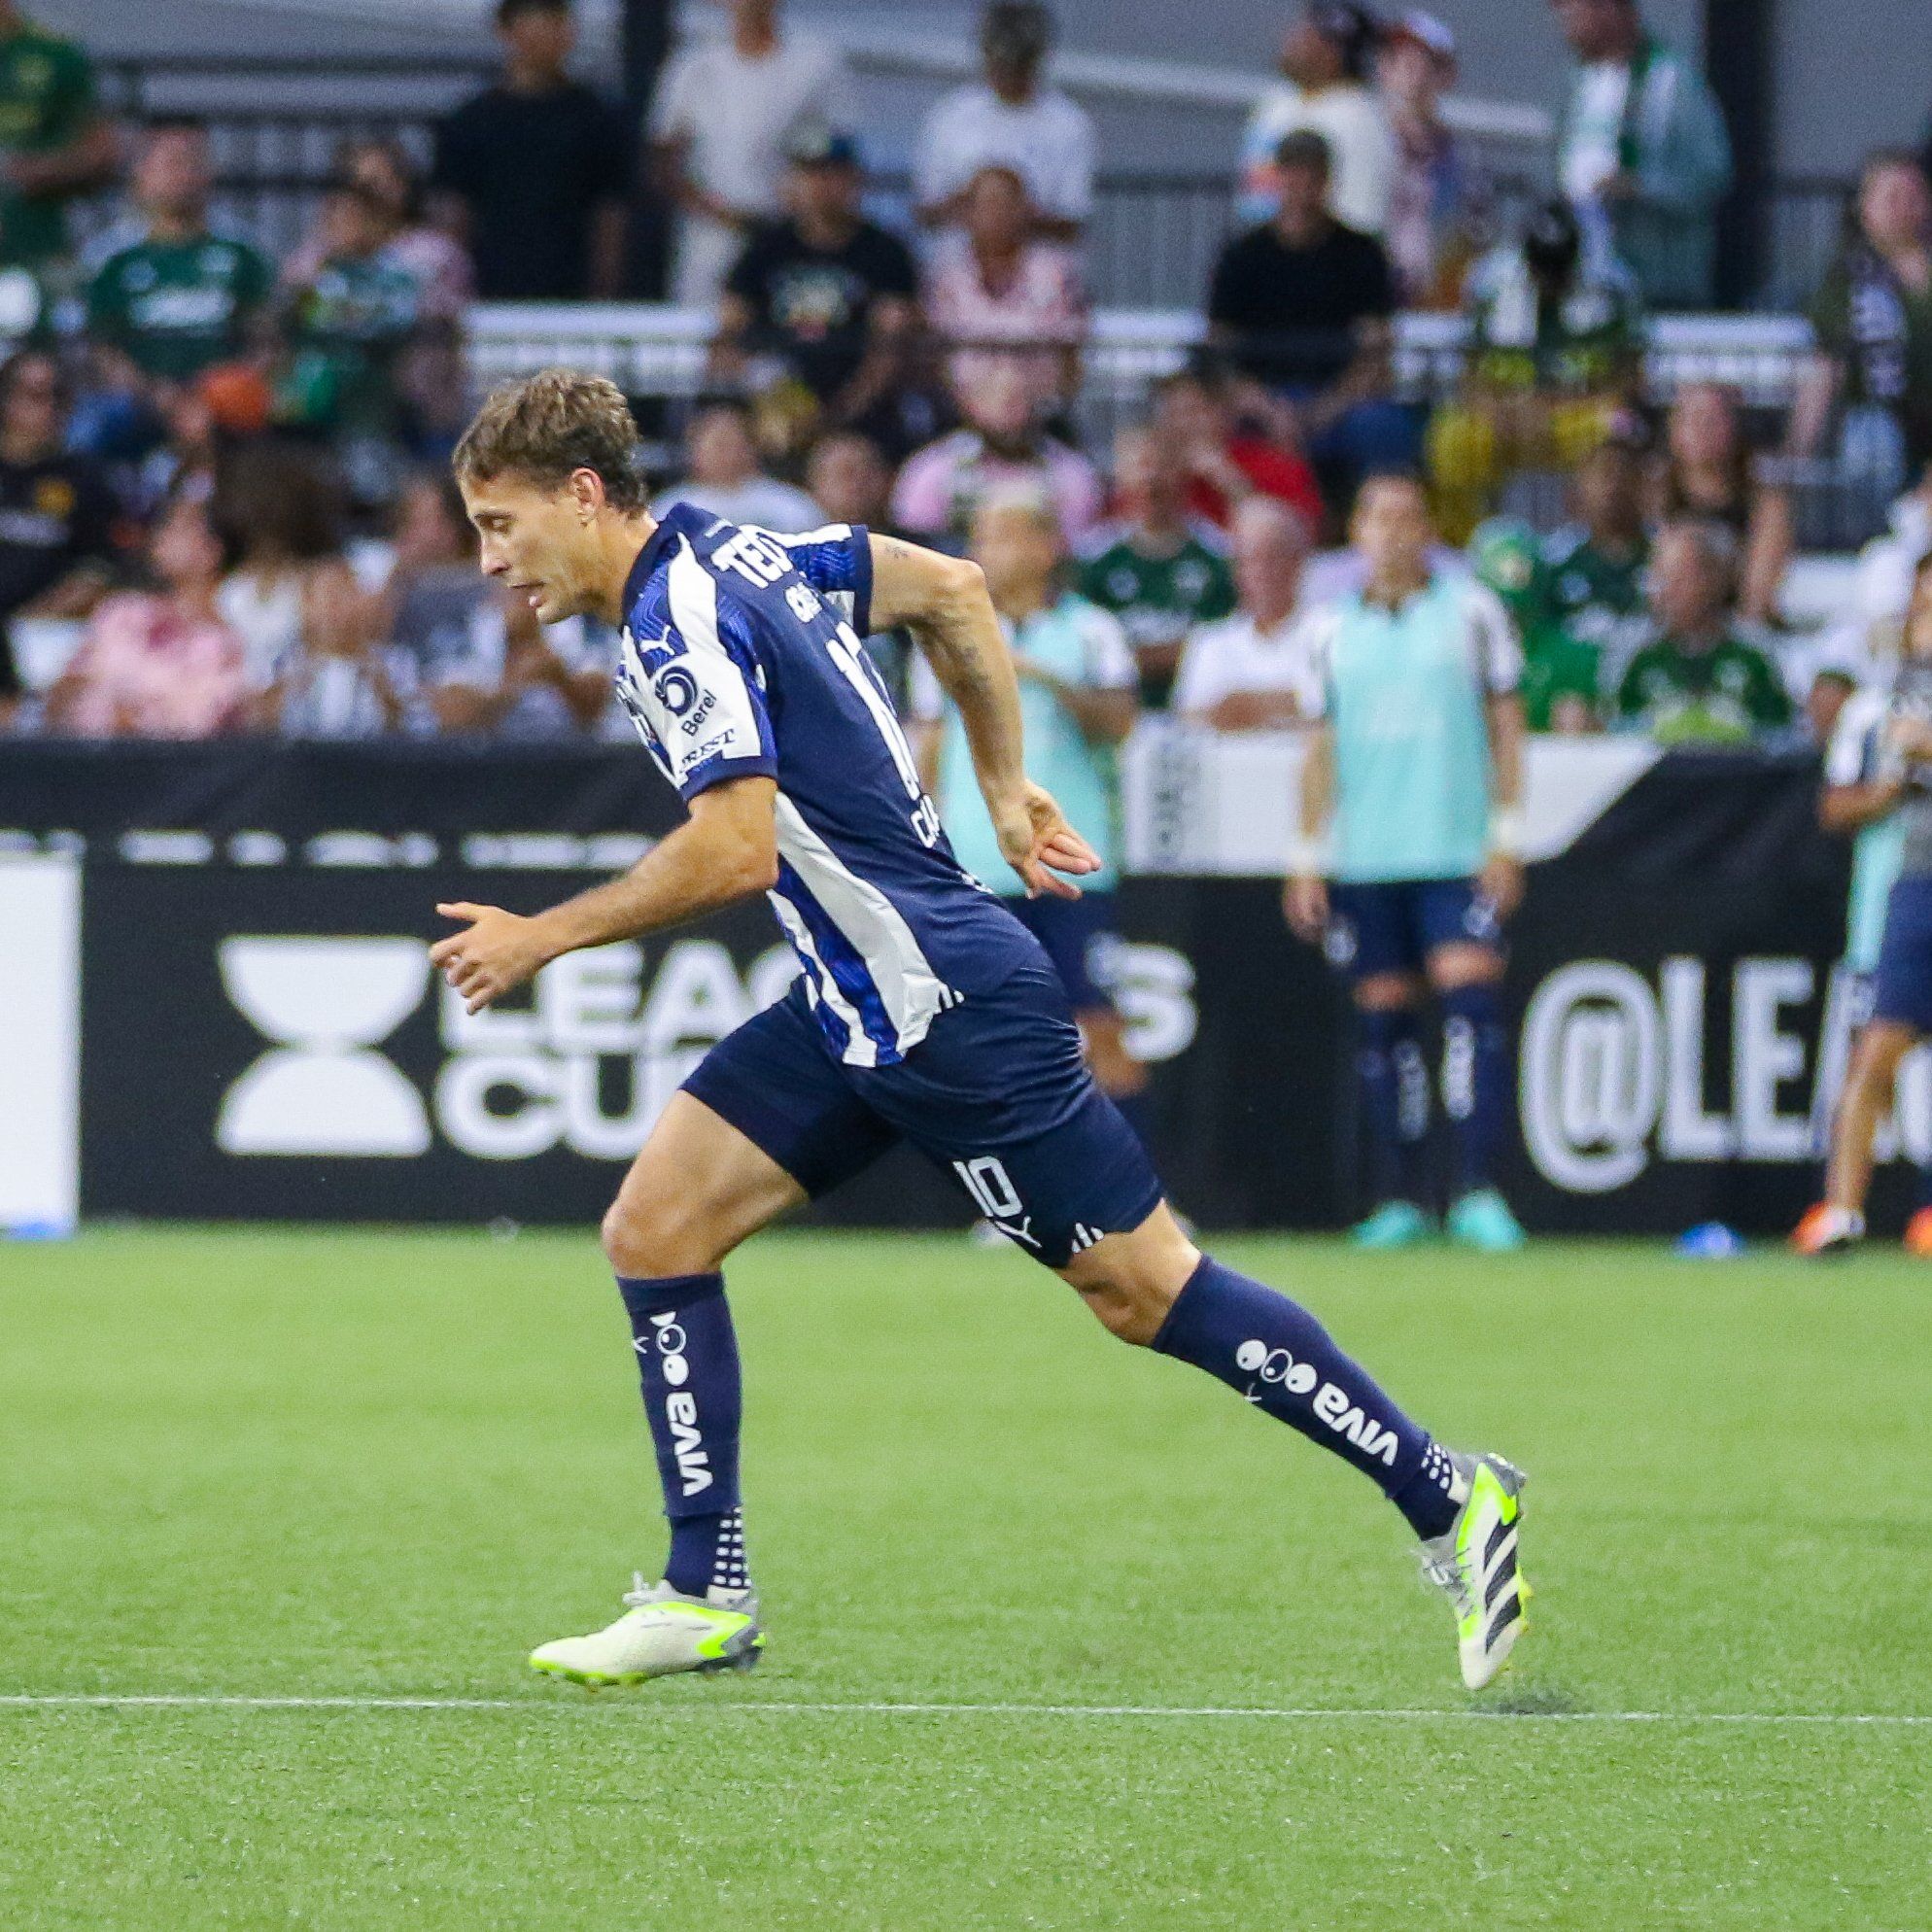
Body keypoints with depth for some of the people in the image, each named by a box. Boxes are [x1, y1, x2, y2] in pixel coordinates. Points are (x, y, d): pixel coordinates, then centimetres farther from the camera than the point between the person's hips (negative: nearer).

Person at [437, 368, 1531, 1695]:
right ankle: (708, 1598, 4)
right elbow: (951, 588, 19)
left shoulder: (680, 624, -19)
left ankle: (1446, 1497, 6)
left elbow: (735, 851, -27)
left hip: (946, 1005, -10)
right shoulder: (733, 552, 9)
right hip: (857, 1011, 10)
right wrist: (1006, 788, 21)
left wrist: (544, 938, -17)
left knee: (1143, 1287, -2)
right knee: (655, 1227, 3)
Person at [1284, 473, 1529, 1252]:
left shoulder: (1472, 612, 5)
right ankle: (1399, 1202, 7)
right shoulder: (1331, 628, 11)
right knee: (1383, 1021, 2)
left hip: (1458, 851, -2)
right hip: (1362, 859, 2)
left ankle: (1477, 1194, -15)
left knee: (1471, 1003, -14)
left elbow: (1506, 724, 5)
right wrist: (1307, 858, 9)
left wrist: (1506, 837, -2)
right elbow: (1321, 748, 14)